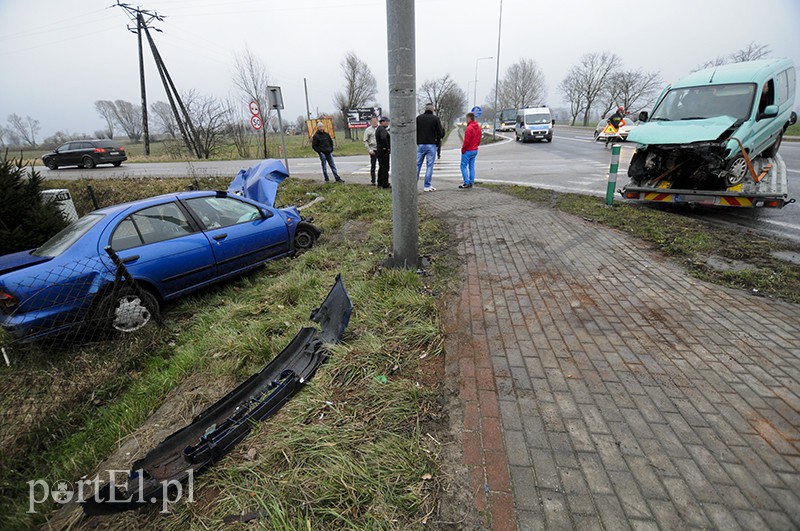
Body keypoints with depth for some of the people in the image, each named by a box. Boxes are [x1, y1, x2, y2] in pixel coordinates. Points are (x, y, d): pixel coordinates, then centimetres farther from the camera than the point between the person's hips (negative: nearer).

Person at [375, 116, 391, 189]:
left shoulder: (378, 129, 17)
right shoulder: (382, 129, -15)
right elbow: (384, 138, -32)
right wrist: (387, 147, -24)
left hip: (379, 151, 11)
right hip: (384, 151, -10)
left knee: (381, 167, 17)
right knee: (385, 168, -6)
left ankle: (380, 183, 24)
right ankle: (385, 184, -4)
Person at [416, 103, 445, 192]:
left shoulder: (418, 118, 5)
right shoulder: (435, 118, -4)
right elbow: (441, 133, -6)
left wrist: (417, 141, 14)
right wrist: (441, 133, 15)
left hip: (420, 145, 3)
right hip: (431, 145, -3)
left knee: (417, 165, 8)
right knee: (429, 166, 1)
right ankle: (427, 186, 2)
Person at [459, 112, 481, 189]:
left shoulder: (469, 128, -18)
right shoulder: (478, 128, 10)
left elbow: (467, 141, -21)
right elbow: (479, 140, 14)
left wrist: (463, 149, -10)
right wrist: (475, 146, 17)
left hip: (468, 151, -9)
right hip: (475, 150, 9)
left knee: (464, 166, -2)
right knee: (471, 167, 12)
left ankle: (467, 183, -7)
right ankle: (471, 183, 15)